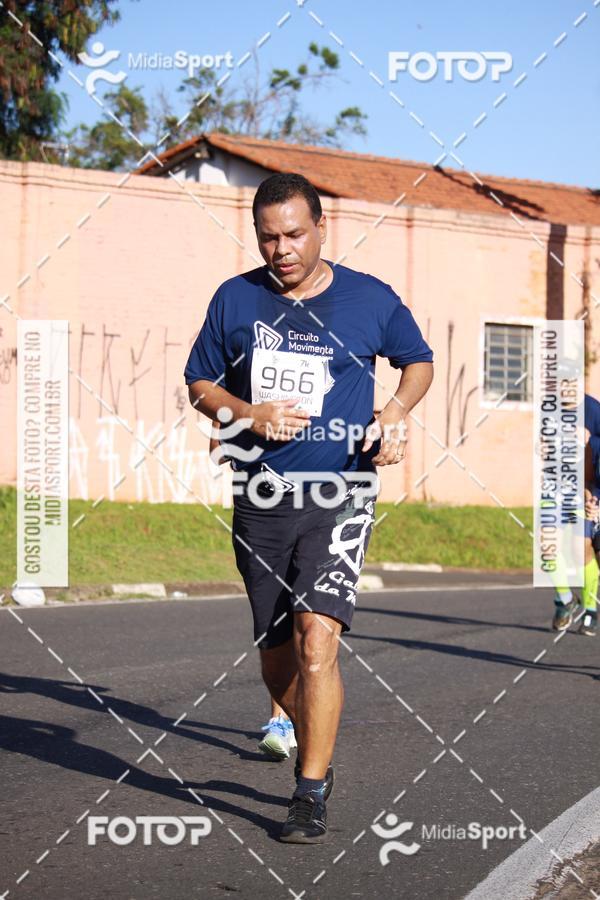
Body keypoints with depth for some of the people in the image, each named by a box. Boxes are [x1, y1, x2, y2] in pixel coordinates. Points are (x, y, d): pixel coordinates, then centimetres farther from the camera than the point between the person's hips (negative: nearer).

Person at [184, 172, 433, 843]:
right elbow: (200, 384, 12)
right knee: (276, 658, 10)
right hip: (259, 499, 3)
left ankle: (312, 794, -8)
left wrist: (396, 409, -2)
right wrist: (250, 414, -8)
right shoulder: (235, 299, 5)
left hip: (339, 495, -3)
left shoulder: (370, 299, 2)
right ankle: (313, 747, 37)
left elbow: (419, 360, 18)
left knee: (316, 642, -18)